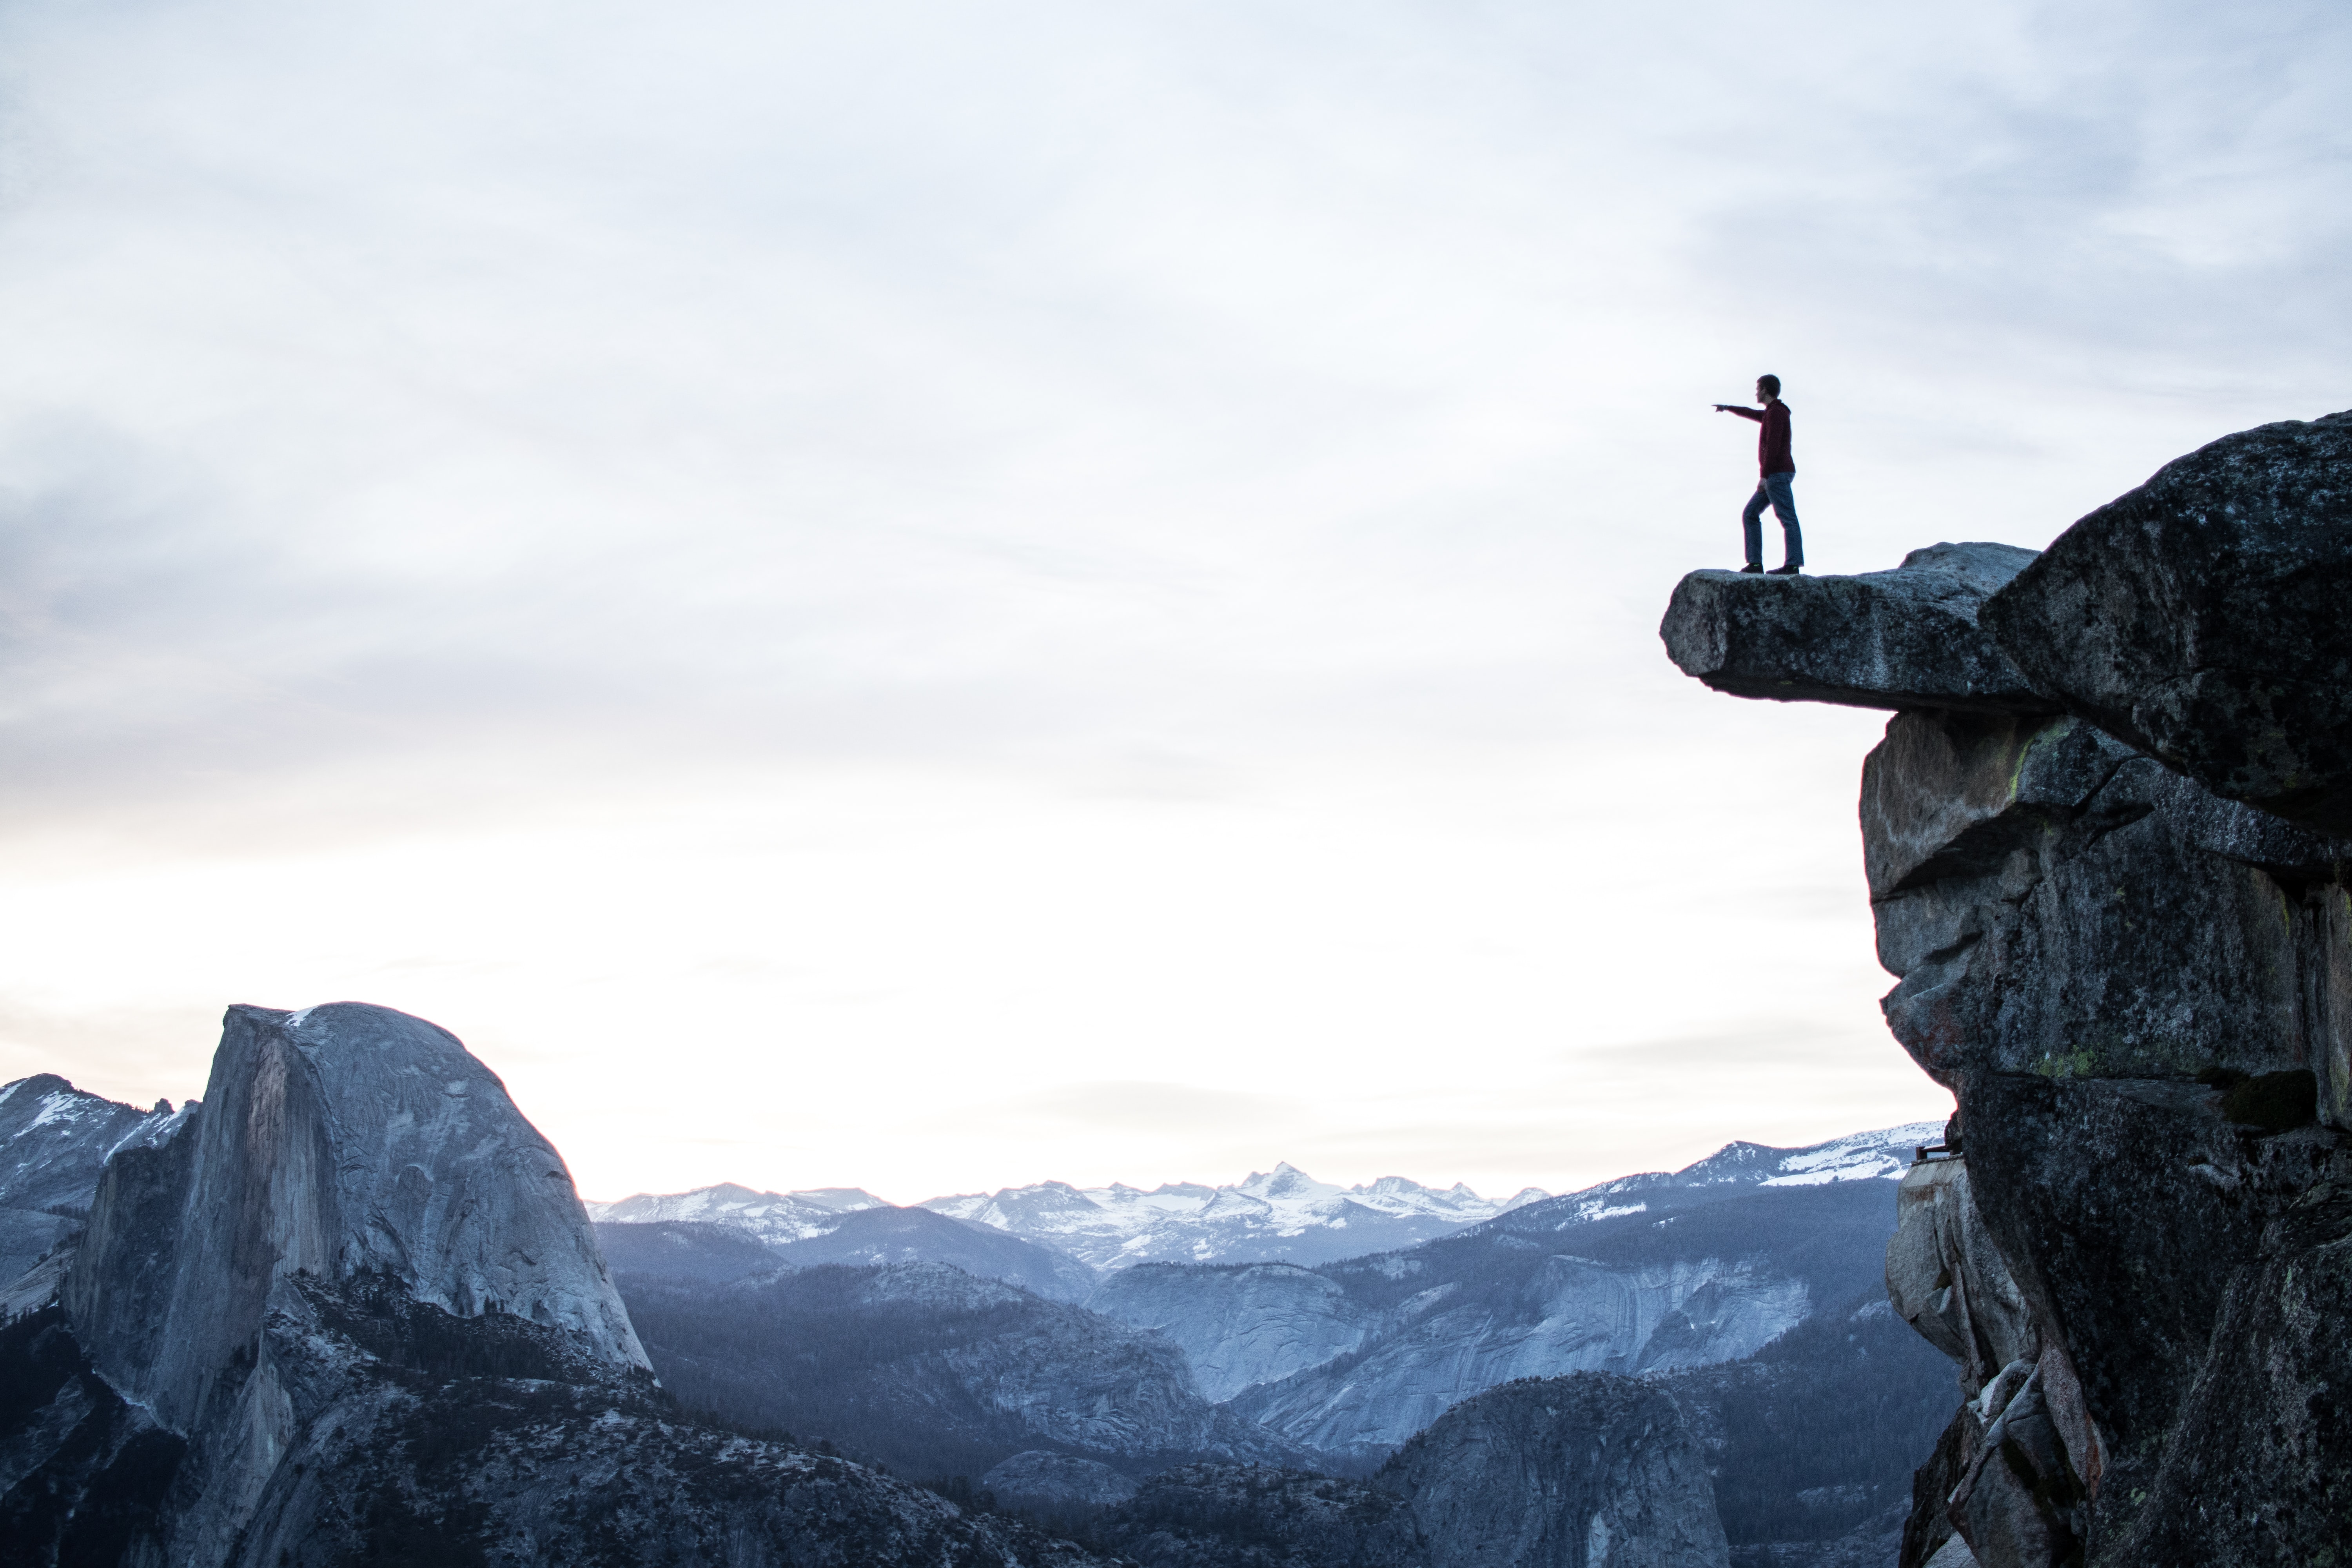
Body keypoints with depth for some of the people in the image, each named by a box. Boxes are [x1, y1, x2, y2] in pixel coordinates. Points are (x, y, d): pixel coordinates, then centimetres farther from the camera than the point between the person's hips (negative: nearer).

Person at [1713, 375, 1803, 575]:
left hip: (1778, 474, -10)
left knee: (1787, 519, -15)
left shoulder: (1776, 412, -11)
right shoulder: (1773, 413, 21)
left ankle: (1793, 565, -21)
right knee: (1750, 515, 9)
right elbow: (1753, 414, 43)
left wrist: (1764, 476, -24)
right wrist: (1728, 408, 57)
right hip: (1776, 477, 10)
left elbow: (1773, 446, -21)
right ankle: (1755, 563, 2)